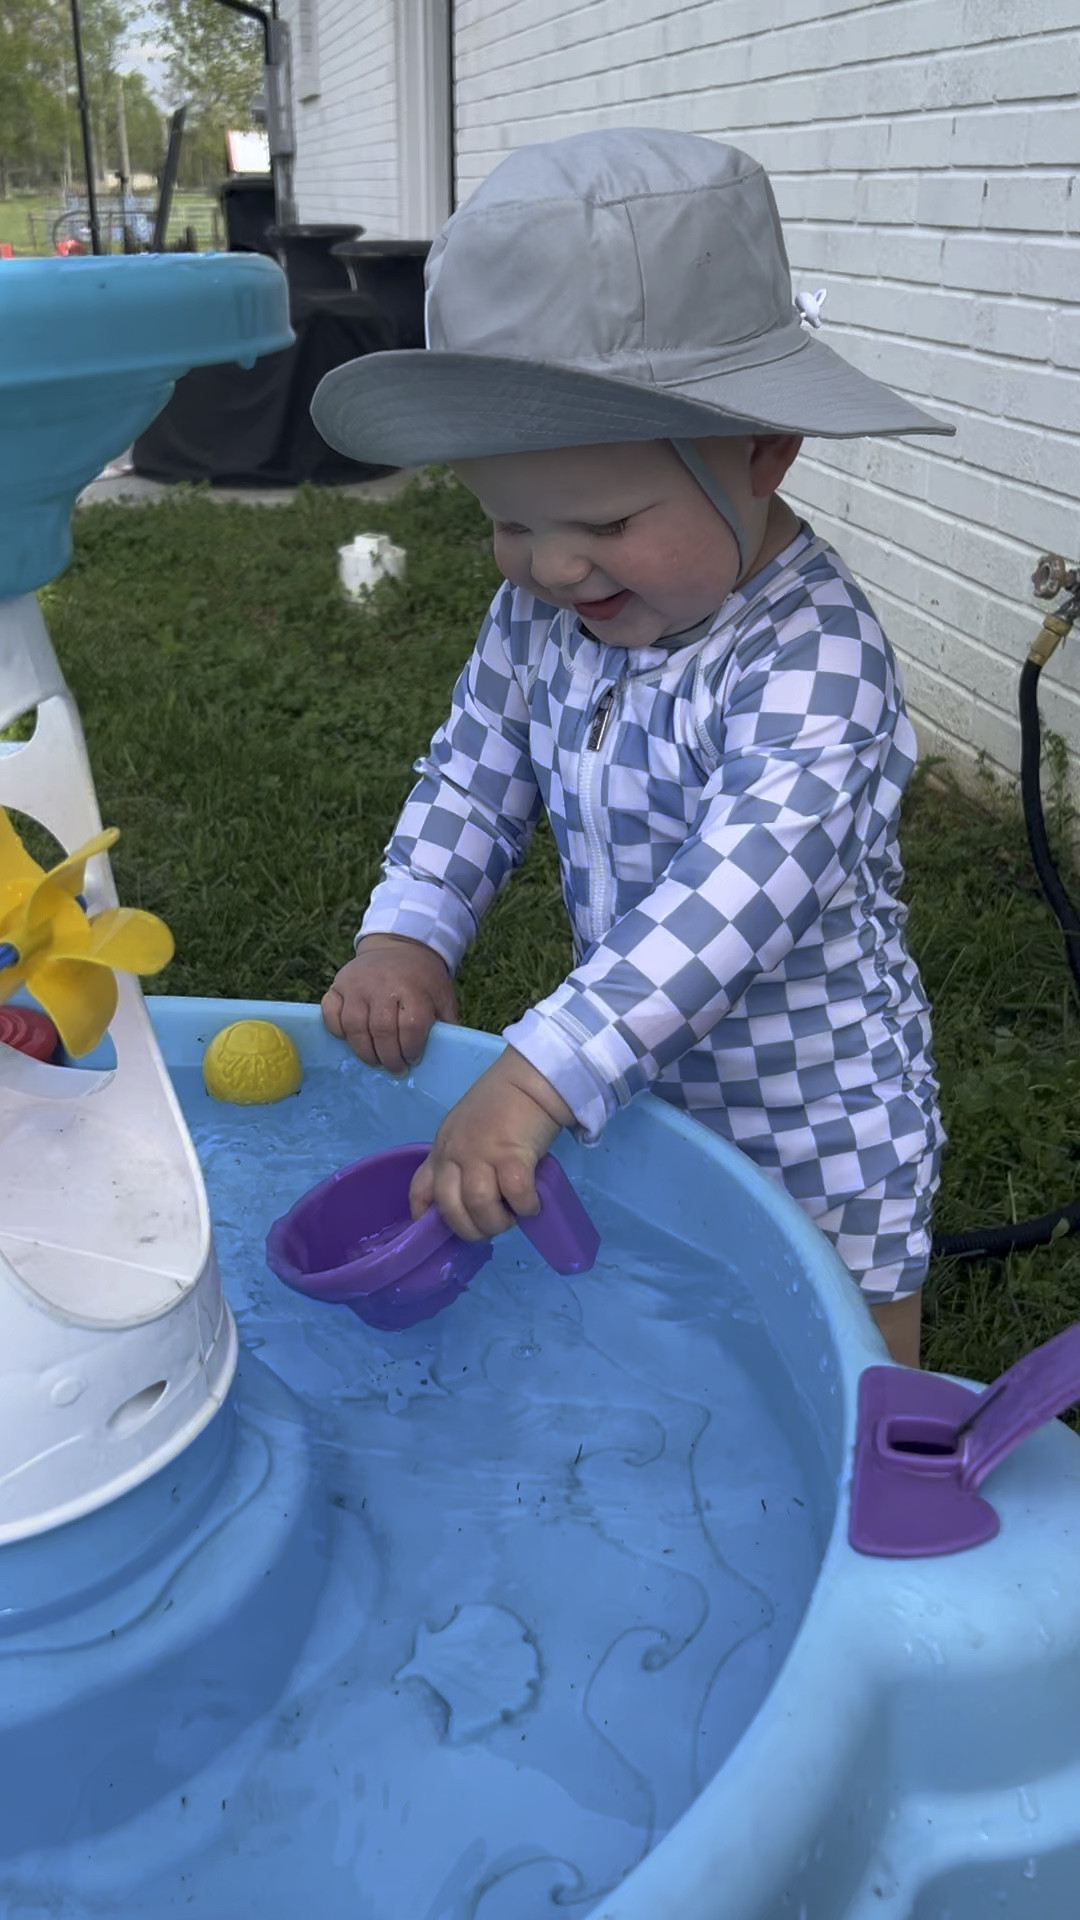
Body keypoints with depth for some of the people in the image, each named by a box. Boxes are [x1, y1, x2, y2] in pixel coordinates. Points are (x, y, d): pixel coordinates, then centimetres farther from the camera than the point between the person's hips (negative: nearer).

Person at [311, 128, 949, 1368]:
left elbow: (740, 893, -38)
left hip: (813, 1132, -6)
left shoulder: (812, 656, -30)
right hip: (642, 1087, 6)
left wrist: (537, 1077, -44)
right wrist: (406, 934, -11)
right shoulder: (541, 613, -7)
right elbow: (474, 771, 4)